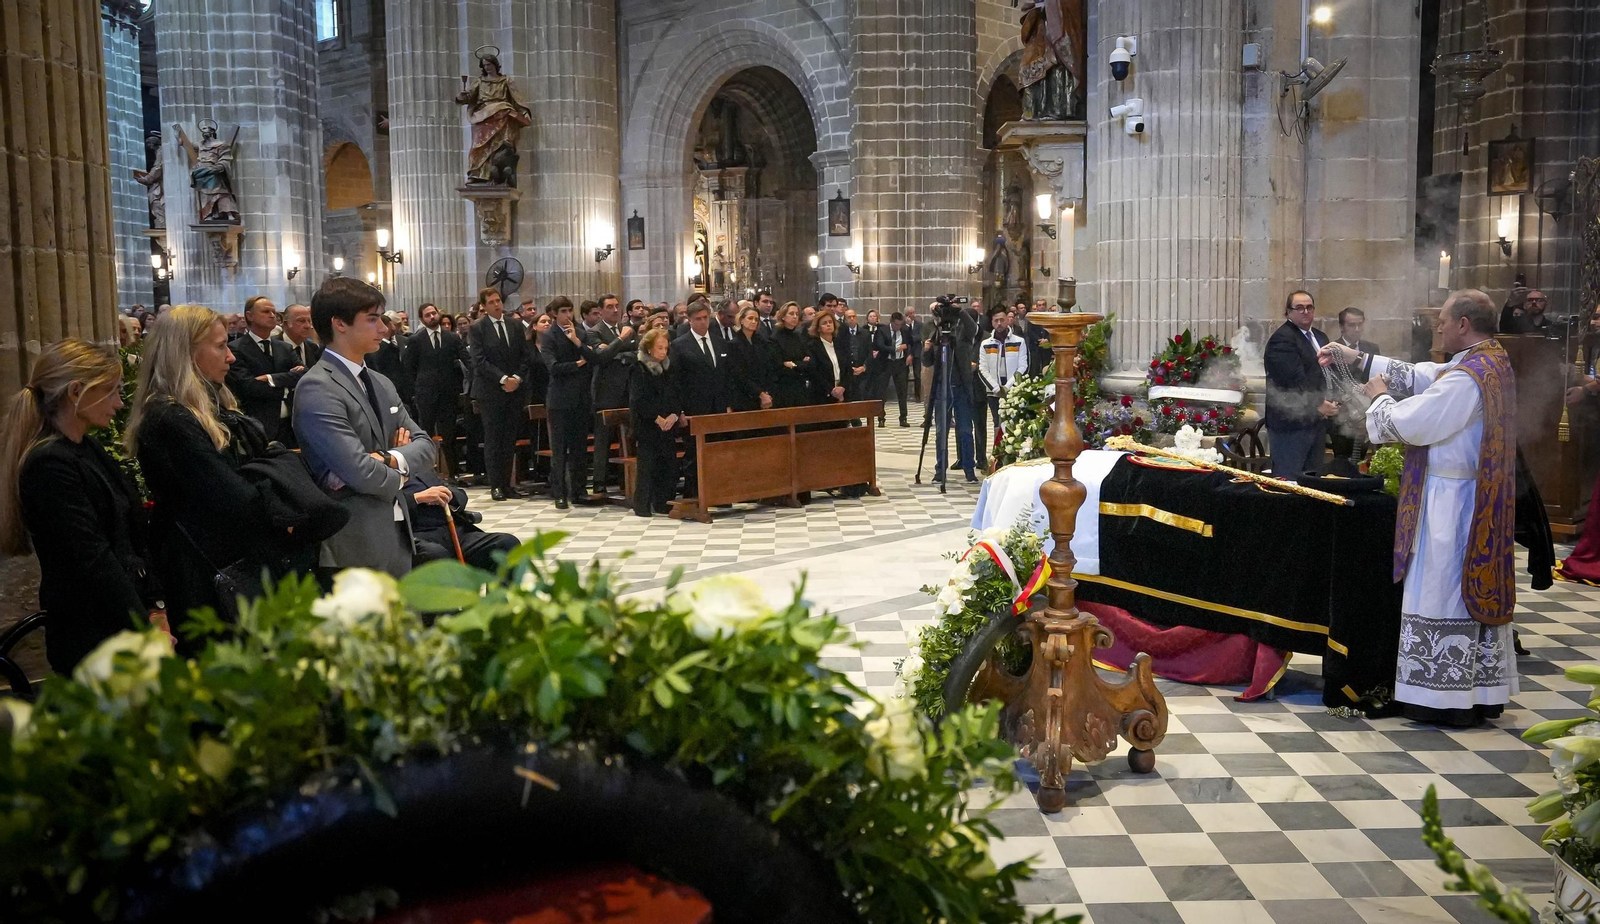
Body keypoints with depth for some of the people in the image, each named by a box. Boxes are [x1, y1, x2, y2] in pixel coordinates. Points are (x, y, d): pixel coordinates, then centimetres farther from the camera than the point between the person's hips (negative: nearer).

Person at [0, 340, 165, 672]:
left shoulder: (89, 449, 10)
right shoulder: (49, 465, -18)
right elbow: (93, 561, -21)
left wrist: (156, 607, 2)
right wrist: (147, 627, -16)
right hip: (94, 642, -8)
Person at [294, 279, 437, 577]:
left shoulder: (382, 384, 14)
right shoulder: (317, 389, -14)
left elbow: (425, 444, 9)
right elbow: (361, 473, -22)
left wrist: (391, 459, -11)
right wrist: (399, 474, -2)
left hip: (397, 533, 8)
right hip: (356, 545, -8)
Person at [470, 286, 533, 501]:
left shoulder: (516, 325, 9)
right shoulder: (478, 328, -3)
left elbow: (526, 355, 8)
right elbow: (480, 361, -10)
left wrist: (517, 378, -7)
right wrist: (503, 379, -16)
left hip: (515, 389, 4)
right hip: (490, 391, -4)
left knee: (510, 439, 6)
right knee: (493, 439, 1)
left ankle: (507, 483, 12)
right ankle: (496, 485, 7)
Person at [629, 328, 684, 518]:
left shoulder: (668, 369, 12)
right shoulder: (639, 370, -5)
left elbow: (677, 396, 11)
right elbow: (638, 400, -12)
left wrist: (674, 415, -7)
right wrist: (657, 419, -15)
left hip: (668, 426, 6)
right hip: (647, 427, -5)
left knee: (669, 465, 4)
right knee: (647, 465, -5)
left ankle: (664, 503, 13)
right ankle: (642, 506, 1)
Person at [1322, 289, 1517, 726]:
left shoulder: (1464, 379, -22)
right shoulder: (1492, 363, 10)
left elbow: (1409, 424, -21)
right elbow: (1416, 376, 15)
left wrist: (1381, 397, -1)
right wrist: (1357, 359, 14)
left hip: (1451, 502, -10)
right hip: (1480, 501, 10)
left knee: (1443, 592, -1)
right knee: (1477, 590, 14)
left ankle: (1446, 698, 7)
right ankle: (1483, 692, 23)